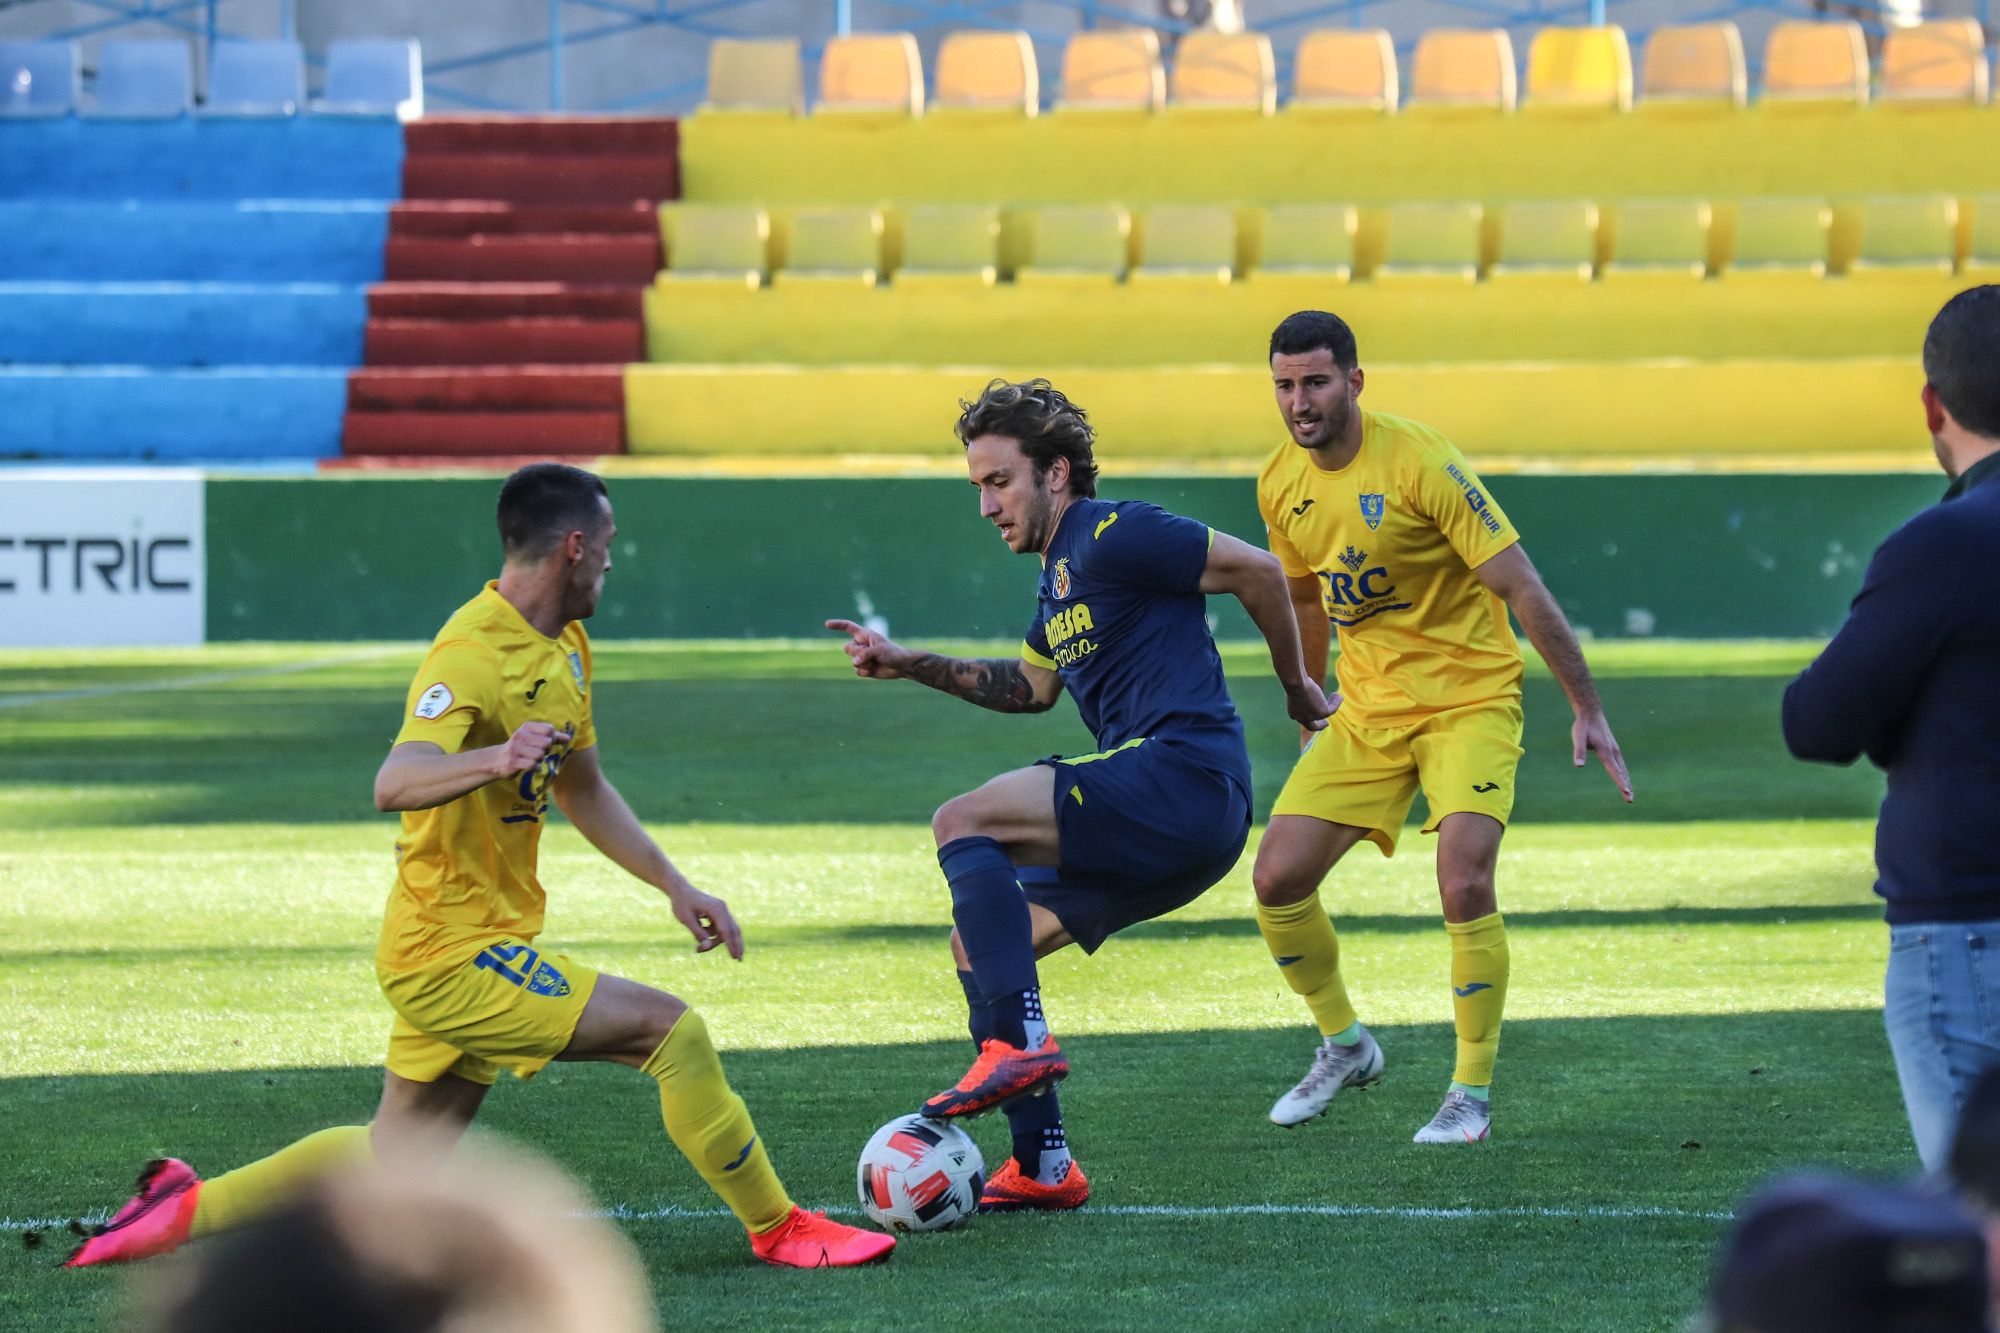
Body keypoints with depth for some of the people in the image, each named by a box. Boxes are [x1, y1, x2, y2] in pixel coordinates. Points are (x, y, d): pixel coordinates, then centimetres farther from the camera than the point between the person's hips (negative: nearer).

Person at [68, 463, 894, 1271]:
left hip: (455, 954, 10)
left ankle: (191, 1209, 22)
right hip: (456, 955, -10)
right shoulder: (472, 653, -21)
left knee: (400, 1162, 16)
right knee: (671, 1031, -12)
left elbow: (582, 790, 24)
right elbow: (395, 785, -37)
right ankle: (777, 1229, 1)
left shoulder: (565, 646, 10)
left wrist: (676, 887, 19)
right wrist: (493, 760, -55)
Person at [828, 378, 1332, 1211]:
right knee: (978, 939, 10)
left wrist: (1295, 687, 3)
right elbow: (1032, 687, 39)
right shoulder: (1059, 579, 22)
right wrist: (912, 667, 31)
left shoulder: (1111, 537, -8)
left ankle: (1018, 1045, -27)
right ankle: (1045, 1167, 7)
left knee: (964, 823, -18)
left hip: (1184, 776, -10)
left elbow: (1256, 571, -8)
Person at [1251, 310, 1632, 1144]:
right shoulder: (1281, 484, 0)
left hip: (1468, 699, -6)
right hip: (1367, 712, 6)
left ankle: (1473, 1094, -8)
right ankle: (1344, 1046, 20)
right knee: (1278, 880, -4)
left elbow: (1521, 588, -18)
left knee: (1464, 886, -23)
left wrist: (1587, 708, -19)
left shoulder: (1419, 464, -19)